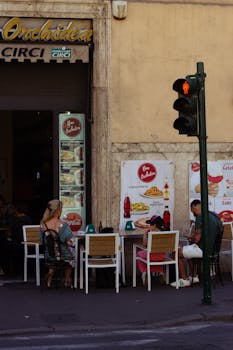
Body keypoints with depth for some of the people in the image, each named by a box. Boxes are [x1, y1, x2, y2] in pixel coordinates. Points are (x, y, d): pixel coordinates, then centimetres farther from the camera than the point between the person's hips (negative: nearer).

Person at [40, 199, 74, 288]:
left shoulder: (43, 225, -11)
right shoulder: (63, 225, -24)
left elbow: (42, 241, 2)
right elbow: (70, 242, -20)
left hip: (48, 256, 3)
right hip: (63, 256, -2)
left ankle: (49, 280, 31)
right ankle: (67, 281, 42)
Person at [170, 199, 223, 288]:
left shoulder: (200, 217, -19)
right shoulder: (213, 215, 9)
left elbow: (197, 239, -21)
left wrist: (191, 238, 1)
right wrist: (193, 236, 17)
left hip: (203, 249, -10)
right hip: (213, 248, 10)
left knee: (178, 253, 2)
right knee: (189, 250, 32)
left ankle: (184, 280, 8)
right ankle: (194, 277, 31)